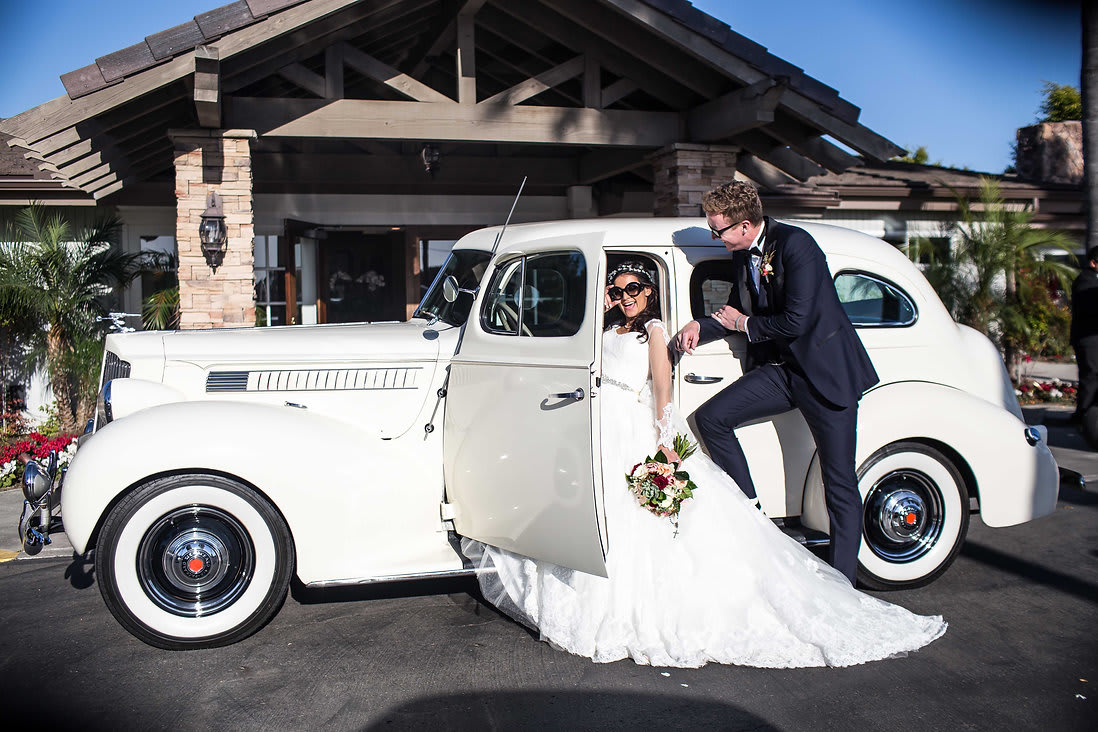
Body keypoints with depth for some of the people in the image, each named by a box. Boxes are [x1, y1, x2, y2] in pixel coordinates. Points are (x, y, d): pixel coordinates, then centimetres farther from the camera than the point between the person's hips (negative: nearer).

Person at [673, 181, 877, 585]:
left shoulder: (795, 244, -18)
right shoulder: (741, 255, 6)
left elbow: (796, 322, -24)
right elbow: (737, 315, 16)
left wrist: (746, 324, -7)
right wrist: (700, 326, -4)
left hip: (825, 369, -7)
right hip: (779, 369, 7)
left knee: (839, 483, -1)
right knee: (710, 417, -9)